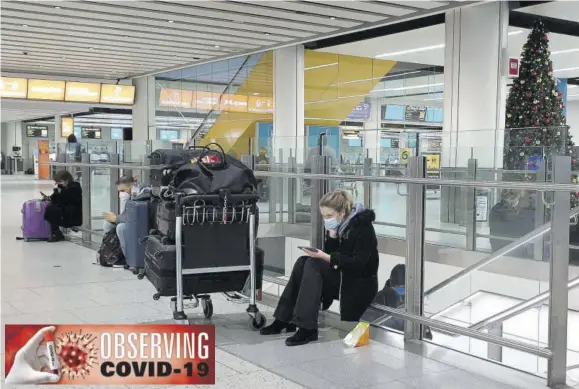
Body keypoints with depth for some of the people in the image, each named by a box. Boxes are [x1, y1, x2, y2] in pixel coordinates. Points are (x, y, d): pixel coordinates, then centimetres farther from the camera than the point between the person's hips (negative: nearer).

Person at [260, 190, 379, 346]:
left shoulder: (362, 225, -16)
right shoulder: (336, 224, 6)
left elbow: (358, 264, -23)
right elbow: (331, 254, 4)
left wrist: (325, 257, -28)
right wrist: (332, 234, -12)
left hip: (361, 285, -8)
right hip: (341, 278, 8)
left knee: (313, 264, -24)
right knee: (303, 262, -11)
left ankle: (307, 328, -29)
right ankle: (284, 320, -12)